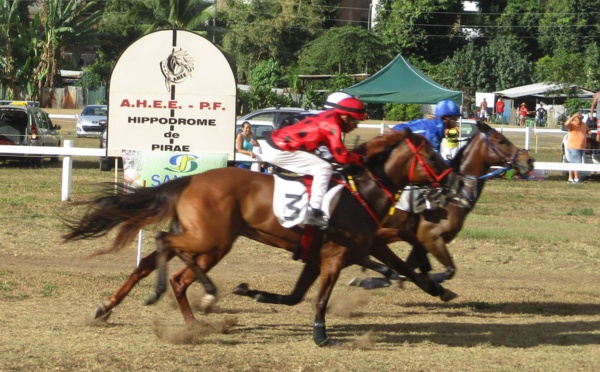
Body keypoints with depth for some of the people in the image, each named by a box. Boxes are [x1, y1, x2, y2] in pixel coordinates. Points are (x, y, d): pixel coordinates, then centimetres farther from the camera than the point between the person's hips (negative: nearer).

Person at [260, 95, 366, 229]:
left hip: (276, 142, 10)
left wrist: (354, 156, 14)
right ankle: (314, 213, -17)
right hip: (280, 151, -10)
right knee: (324, 168, -13)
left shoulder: (328, 118, 12)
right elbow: (341, 156, -17)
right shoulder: (333, 125, -15)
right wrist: (360, 159, -1)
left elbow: (336, 150, 21)